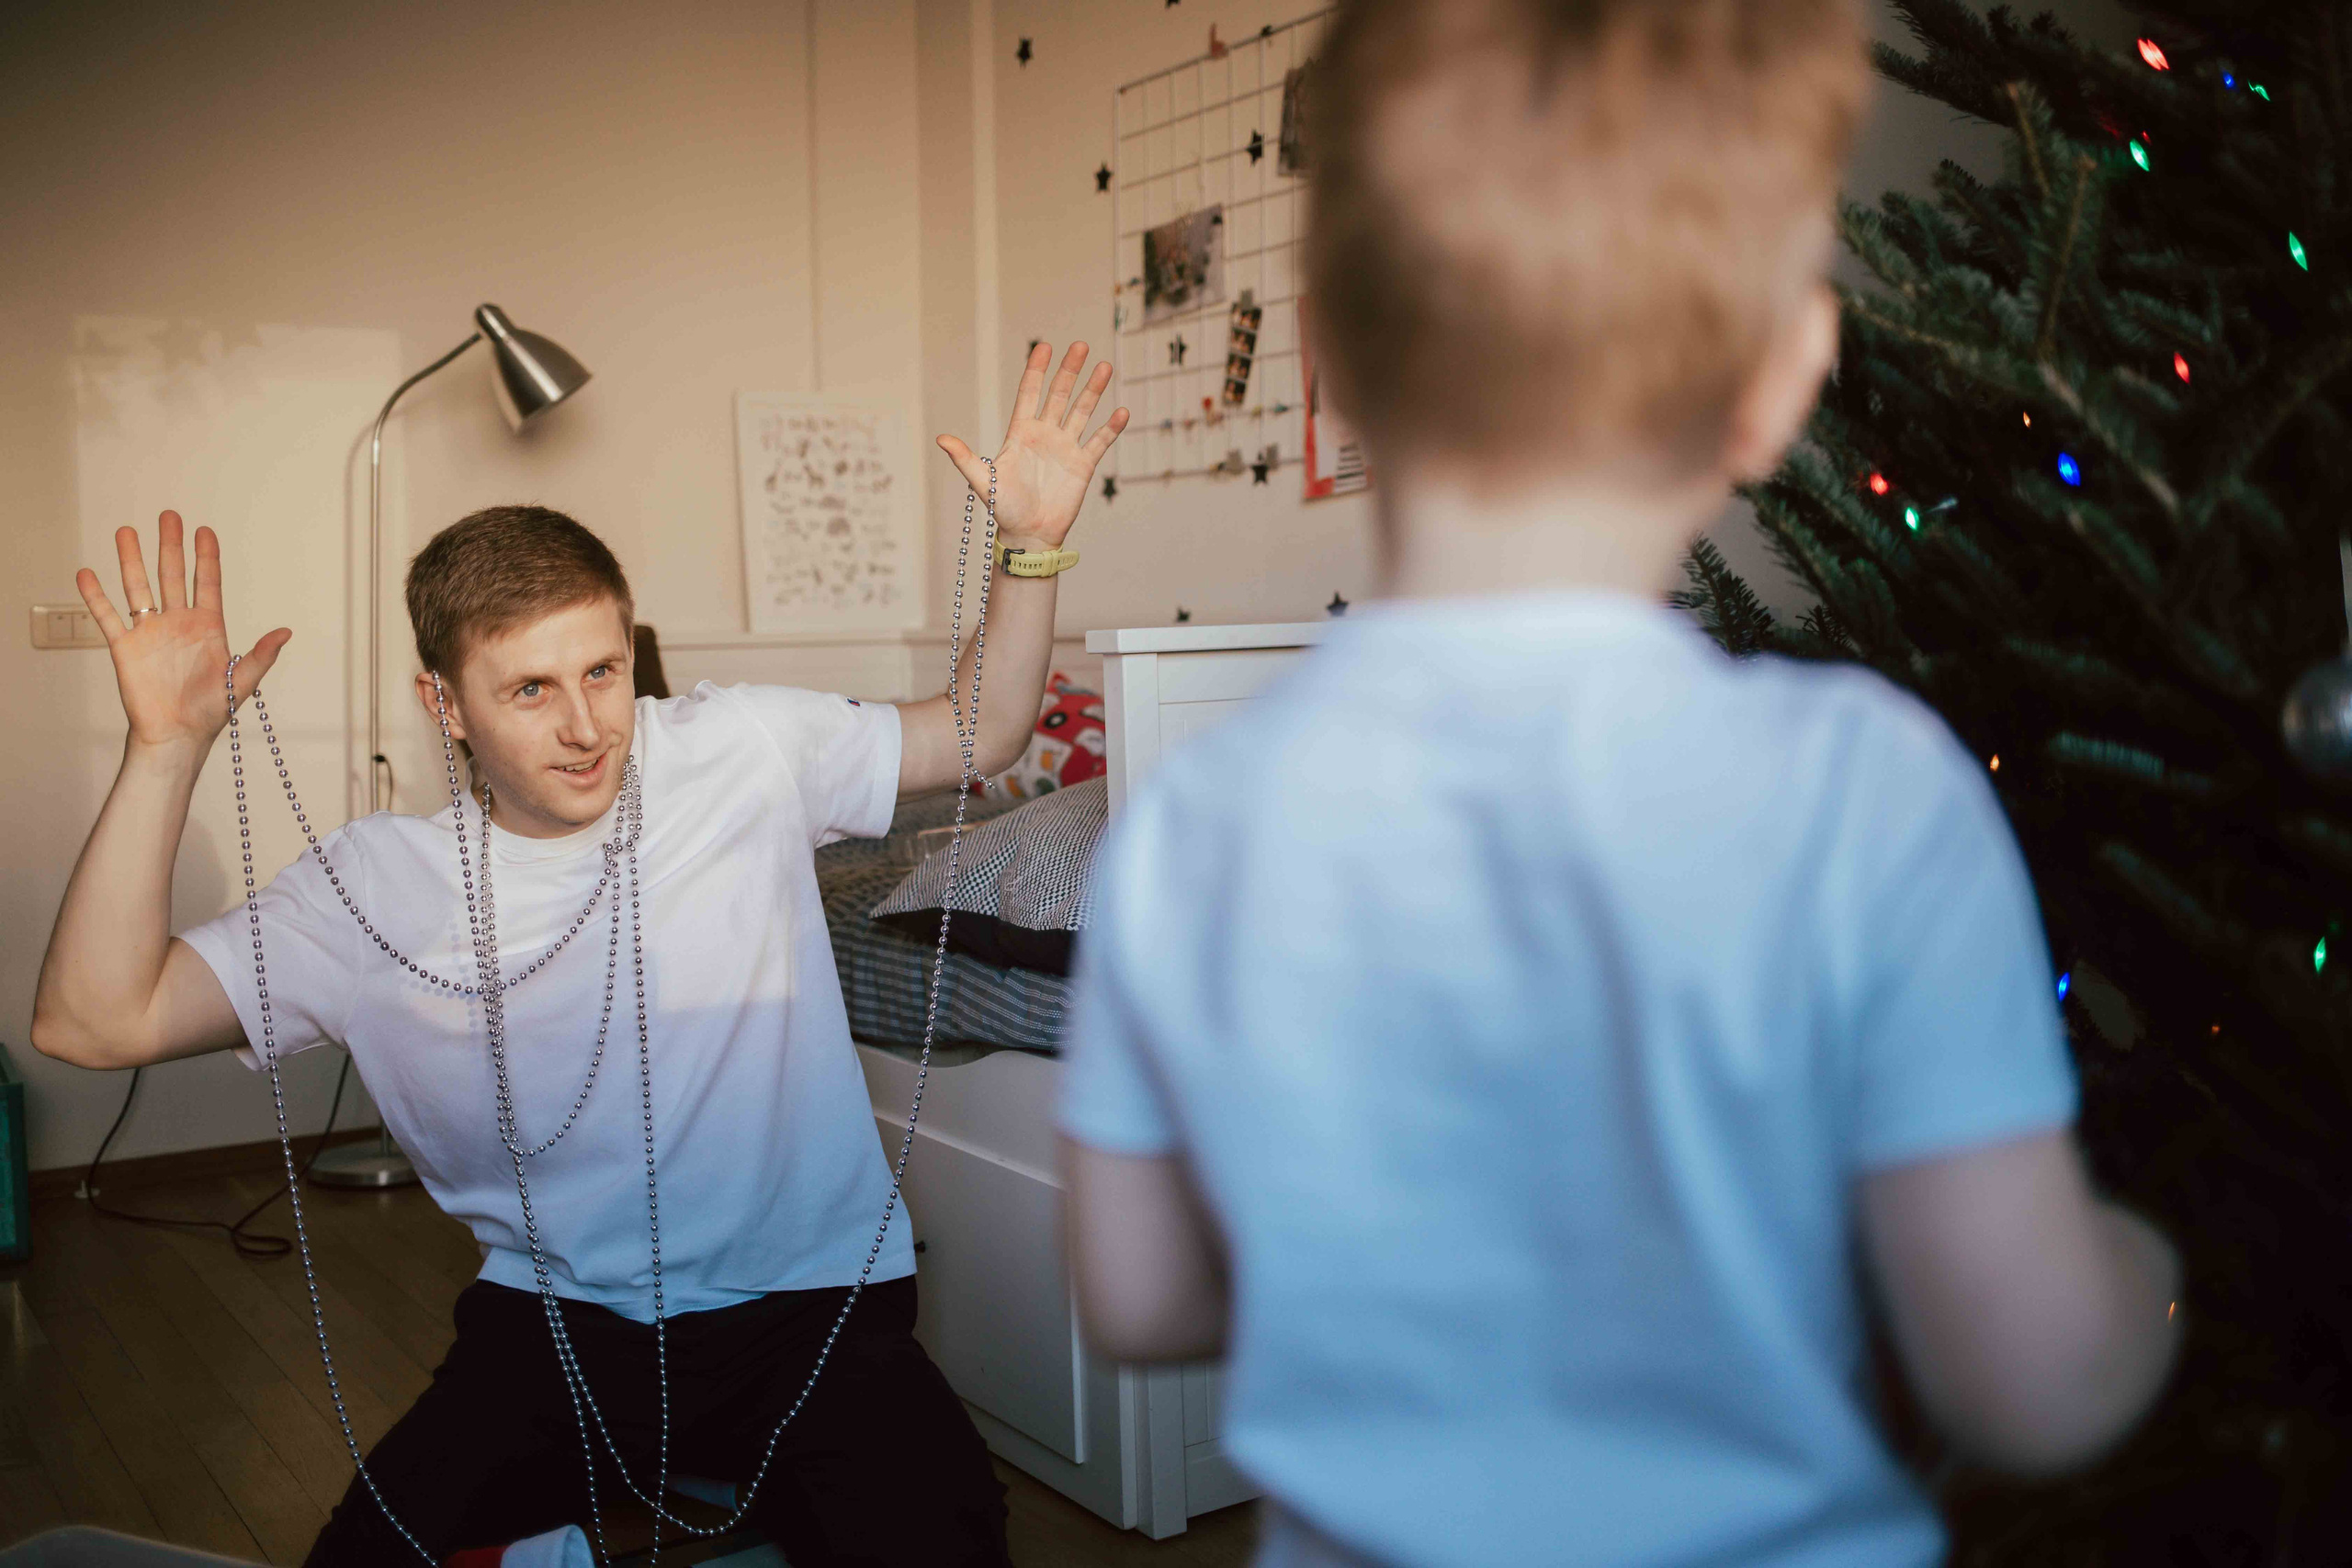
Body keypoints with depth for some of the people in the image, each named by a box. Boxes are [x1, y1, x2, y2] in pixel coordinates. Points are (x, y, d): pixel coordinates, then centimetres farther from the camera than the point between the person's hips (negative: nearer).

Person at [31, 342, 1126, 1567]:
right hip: (555, 1321, 1)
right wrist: (168, 749, -16)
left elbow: (980, 735, 9)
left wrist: (1030, 550, -6)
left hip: (809, 1305, -1)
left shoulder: (744, 755, -2)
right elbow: (91, 1024, -7)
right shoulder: (379, 885, -2)